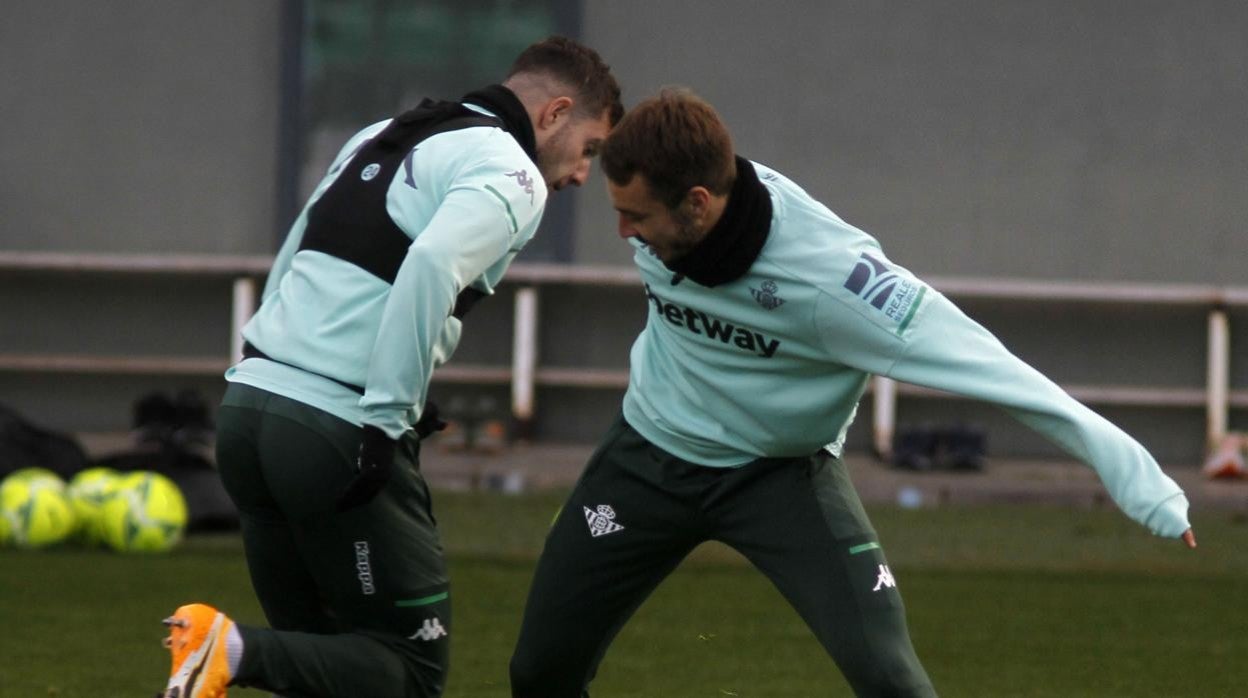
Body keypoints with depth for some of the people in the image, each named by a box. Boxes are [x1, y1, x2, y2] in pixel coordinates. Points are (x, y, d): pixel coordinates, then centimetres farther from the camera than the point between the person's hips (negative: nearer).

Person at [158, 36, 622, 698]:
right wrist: (385, 420, -19)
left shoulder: (382, 137, 23)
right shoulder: (510, 176, -3)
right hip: (337, 432, -8)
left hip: (245, 403, 8)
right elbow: (430, 268, -21)